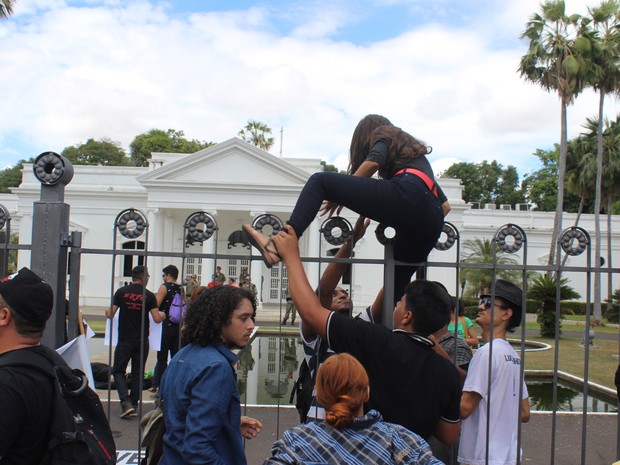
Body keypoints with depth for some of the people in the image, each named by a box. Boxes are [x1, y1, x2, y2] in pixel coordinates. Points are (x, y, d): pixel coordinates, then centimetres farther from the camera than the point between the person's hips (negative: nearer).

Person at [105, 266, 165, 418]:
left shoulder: (121, 292, -4)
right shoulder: (149, 295, -4)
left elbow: (110, 315, -3)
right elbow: (157, 319, -6)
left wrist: (107, 311, 21)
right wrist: (163, 315, 17)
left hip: (124, 340, -1)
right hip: (142, 341, 1)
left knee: (118, 371, 9)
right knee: (137, 373, 12)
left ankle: (126, 403, -8)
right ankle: (133, 406, 16)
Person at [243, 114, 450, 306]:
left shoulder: (382, 135, 24)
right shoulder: (415, 149, 44)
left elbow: (373, 162, -2)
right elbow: (445, 205, 39)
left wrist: (341, 197, 7)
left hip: (406, 196, -7)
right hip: (432, 222, 7)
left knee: (320, 181, -2)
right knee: (395, 291, 17)